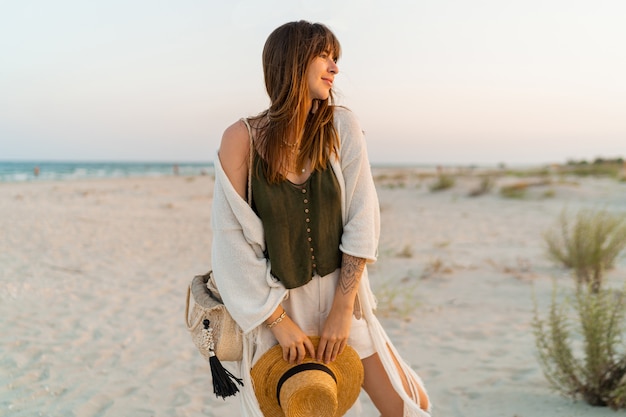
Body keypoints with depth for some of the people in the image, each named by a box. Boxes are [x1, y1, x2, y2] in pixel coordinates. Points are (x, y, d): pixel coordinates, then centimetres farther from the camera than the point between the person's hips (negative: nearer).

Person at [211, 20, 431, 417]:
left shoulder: (341, 125, -7)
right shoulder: (243, 138, -13)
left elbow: (362, 220, -9)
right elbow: (231, 239, -13)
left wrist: (342, 309, -11)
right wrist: (279, 320, -13)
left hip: (338, 295, 2)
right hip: (274, 303, -2)